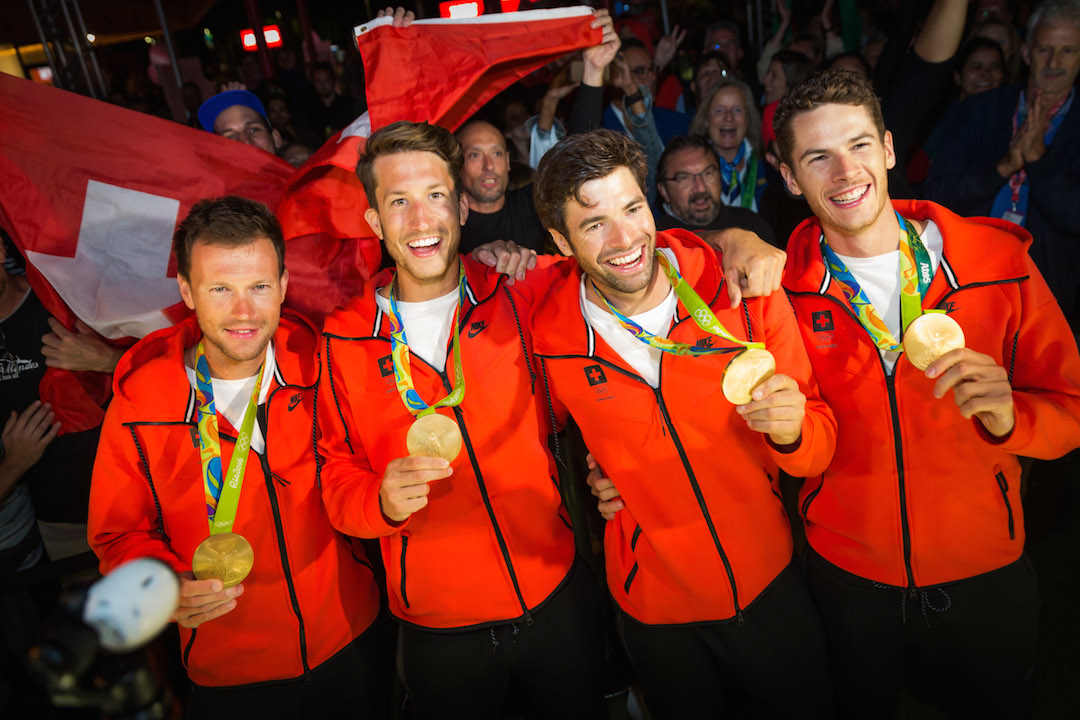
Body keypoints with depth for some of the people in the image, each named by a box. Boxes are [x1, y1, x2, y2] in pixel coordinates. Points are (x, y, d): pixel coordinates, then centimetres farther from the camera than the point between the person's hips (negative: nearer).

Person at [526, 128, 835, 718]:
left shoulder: (744, 294, -17)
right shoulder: (548, 336, -15)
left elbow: (819, 445, -11)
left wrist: (791, 430, -30)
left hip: (770, 586, 0)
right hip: (654, 607, 0)